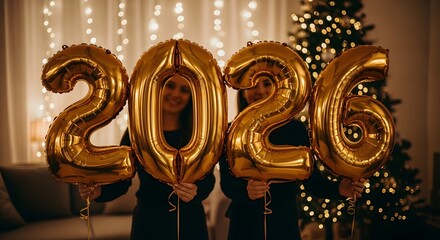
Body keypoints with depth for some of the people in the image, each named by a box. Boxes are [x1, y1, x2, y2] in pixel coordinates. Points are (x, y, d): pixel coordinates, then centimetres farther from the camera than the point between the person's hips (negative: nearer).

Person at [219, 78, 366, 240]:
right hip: (245, 225, -1)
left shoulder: (295, 129, -2)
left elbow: (311, 178, -4)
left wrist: (338, 189, -23)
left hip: (285, 223, 1)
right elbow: (227, 183, -12)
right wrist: (245, 191, -34)